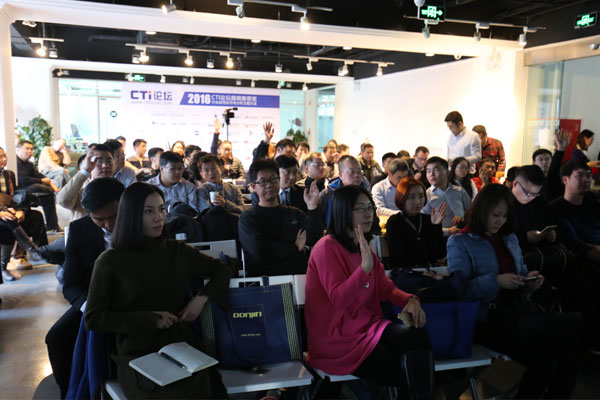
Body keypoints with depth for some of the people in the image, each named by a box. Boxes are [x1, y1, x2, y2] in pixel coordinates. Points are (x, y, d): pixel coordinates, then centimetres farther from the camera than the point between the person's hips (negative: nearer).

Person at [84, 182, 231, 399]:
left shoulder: (179, 251, 11)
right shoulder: (110, 261, 2)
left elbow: (222, 271, 19)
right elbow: (92, 318, 1)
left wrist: (202, 298, 0)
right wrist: (148, 319, -8)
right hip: (138, 354, -2)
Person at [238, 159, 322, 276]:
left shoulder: (294, 213, 19)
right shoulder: (248, 217, 6)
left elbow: (314, 240, 3)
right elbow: (259, 251, -11)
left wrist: (312, 208, -10)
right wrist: (295, 248, -1)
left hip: (303, 275, 4)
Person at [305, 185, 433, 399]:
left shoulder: (364, 249, 13)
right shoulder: (327, 247, -14)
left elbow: (386, 287, 12)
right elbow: (338, 299, -21)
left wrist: (410, 299, -9)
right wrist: (365, 267, -33)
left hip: (367, 325, 7)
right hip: (337, 339, -7)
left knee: (418, 337, -21)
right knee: (404, 372, -18)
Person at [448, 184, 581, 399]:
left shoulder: (510, 239, 21)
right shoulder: (459, 242, 1)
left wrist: (530, 280, 2)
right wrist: (496, 281, -17)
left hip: (519, 310, 6)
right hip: (489, 319, -6)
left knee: (566, 356, -19)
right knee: (543, 362, -25)